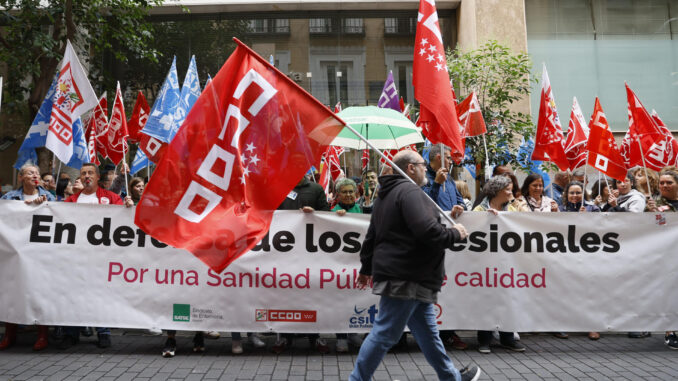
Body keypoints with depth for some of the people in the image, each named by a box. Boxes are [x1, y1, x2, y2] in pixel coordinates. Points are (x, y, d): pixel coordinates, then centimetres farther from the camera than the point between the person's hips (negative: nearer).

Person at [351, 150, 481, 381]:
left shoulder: (386, 195, 20)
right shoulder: (409, 191, -13)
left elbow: (371, 237, 25)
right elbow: (427, 230, -25)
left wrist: (366, 268, 31)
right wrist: (455, 234, -8)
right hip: (404, 278, -11)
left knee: (427, 331, 17)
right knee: (384, 334, -5)